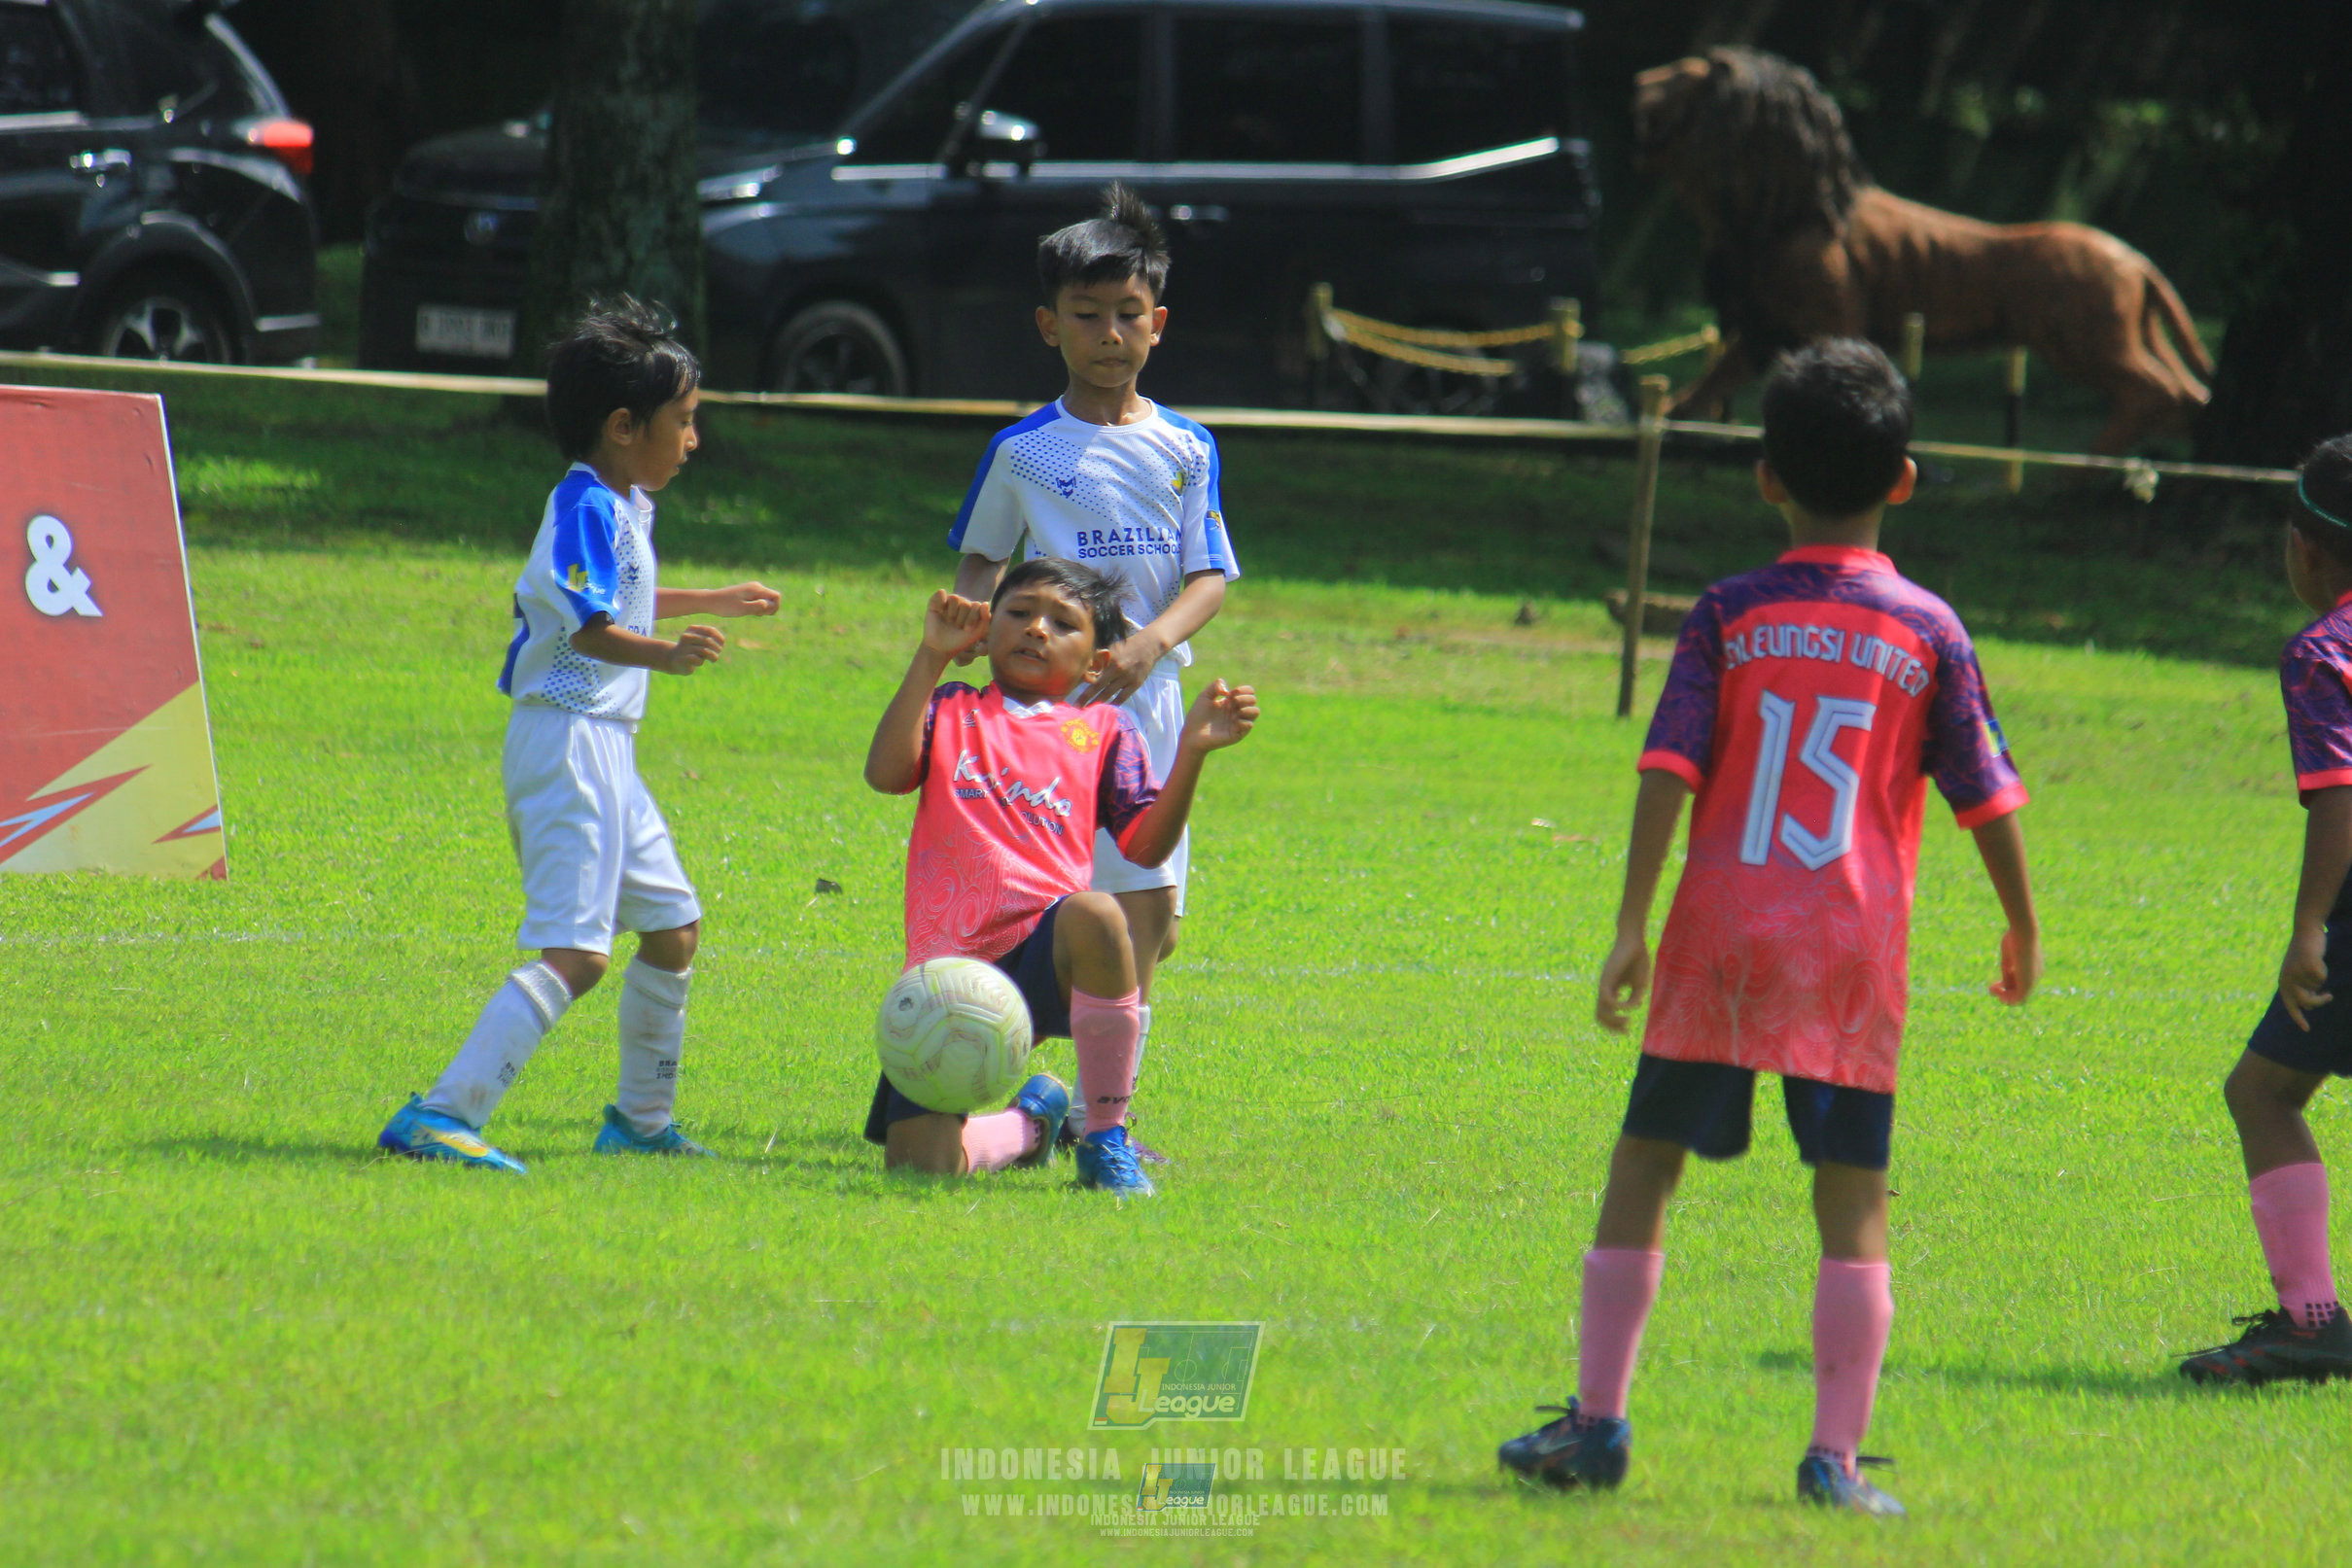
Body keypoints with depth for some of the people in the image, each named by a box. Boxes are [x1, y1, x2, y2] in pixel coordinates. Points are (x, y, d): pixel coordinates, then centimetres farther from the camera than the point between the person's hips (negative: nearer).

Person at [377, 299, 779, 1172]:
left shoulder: (625, 507, 16)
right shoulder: (586, 507, -15)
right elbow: (589, 626, -28)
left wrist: (713, 603, 49)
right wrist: (663, 654, -44)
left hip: (605, 748, 11)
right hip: (567, 737, -11)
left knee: (673, 928, 19)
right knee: (575, 952, -19)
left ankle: (641, 1118, 33)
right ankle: (440, 1117, -25)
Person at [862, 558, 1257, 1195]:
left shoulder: (1103, 729, 17)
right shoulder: (949, 711, 19)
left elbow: (1146, 846, 6)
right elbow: (885, 773, -2)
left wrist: (1191, 752, -7)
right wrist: (931, 659, -5)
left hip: (1045, 951, -1)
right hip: (950, 967, 1)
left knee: (1094, 914, -41)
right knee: (917, 1161, -18)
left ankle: (1107, 1137, -21)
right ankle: (1029, 1121, 23)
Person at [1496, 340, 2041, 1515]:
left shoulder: (1728, 616, 3)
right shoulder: (1928, 631, 3)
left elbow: (1669, 769, -5)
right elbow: (1985, 796, 6)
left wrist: (1631, 924, -5)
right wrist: (2022, 929, 19)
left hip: (1721, 938, 0)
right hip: (1855, 954, 0)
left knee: (1642, 1168, 10)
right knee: (1853, 1202, 2)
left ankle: (1597, 1420, 9)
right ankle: (1836, 1454, -5)